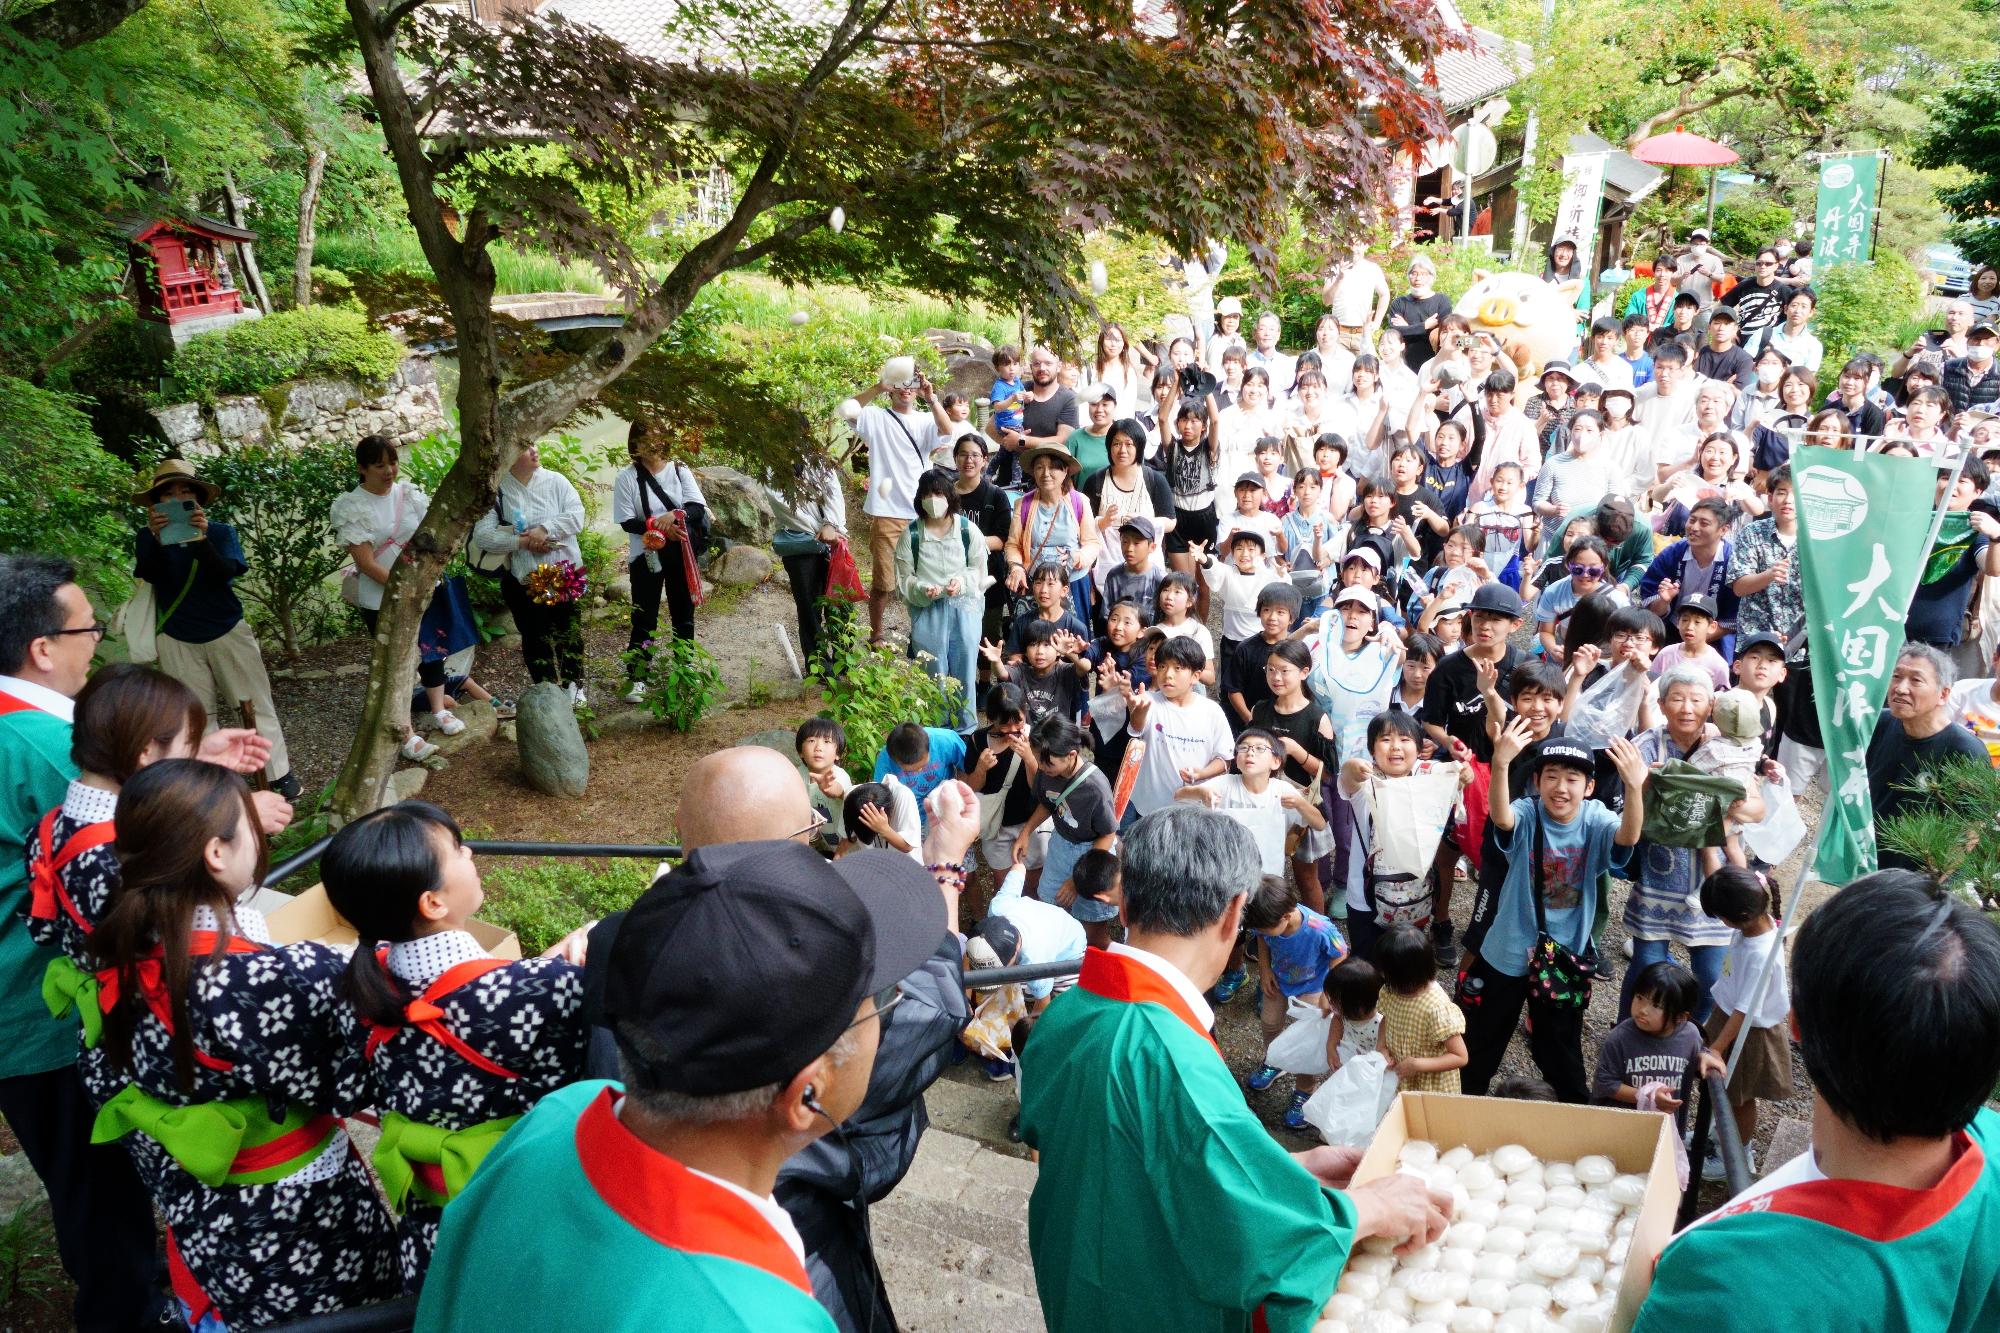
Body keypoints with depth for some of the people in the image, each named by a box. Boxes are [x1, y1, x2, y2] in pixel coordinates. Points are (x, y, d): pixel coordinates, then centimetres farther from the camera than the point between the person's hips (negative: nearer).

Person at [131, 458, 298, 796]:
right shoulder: (150, 537, 0)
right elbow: (147, 574, -18)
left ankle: (280, 775, 9)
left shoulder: (221, 532, -1)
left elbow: (225, 572, -18)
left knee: (255, 705, 2)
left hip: (227, 631, 0)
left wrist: (201, 539, -36)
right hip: (178, 640, 1)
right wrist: (155, 537, -37)